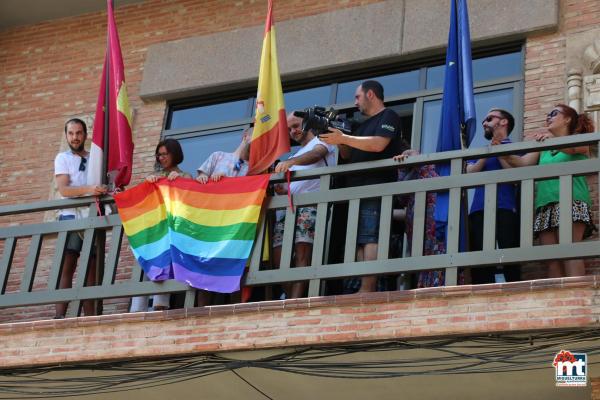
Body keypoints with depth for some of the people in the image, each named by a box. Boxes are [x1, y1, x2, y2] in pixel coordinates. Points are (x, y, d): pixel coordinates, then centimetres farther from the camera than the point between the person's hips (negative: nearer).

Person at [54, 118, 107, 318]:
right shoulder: (63, 158, 7)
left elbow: (106, 182, 19)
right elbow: (63, 189, -7)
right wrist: (88, 190, -23)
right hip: (71, 217, -3)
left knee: (92, 267, 0)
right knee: (67, 266, -12)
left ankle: (89, 316, -1)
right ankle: (60, 315, -17)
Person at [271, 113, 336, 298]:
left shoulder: (322, 140, 12)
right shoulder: (296, 155, 34)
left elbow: (316, 154, -12)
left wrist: (290, 162, -31)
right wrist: (281, 191, 5)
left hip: (310, 204, -8)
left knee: (302, 253, -21)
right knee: (279, 257, -8)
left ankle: (294, 302, -30)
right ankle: (289, 299, -6)